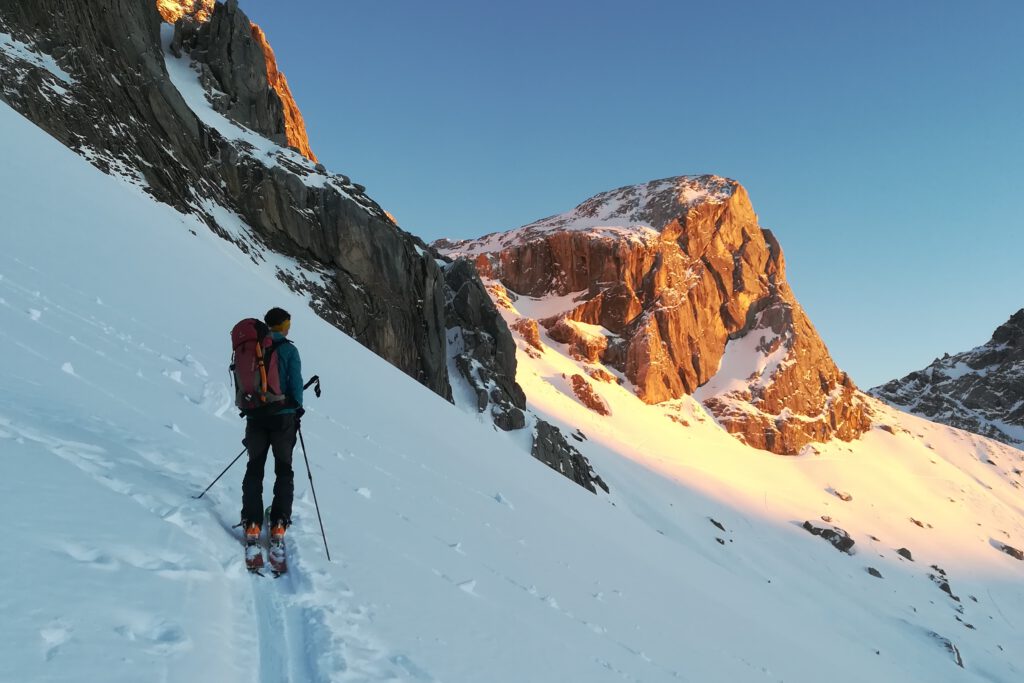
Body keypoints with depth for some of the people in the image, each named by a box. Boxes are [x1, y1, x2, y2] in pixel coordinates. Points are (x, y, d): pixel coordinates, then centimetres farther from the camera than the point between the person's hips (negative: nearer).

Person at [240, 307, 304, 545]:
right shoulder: (289, 350, -7)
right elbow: (295, 384, -9)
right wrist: (297, 410, 5)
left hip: (255, 416, 3)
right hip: (283, 417, -3)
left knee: (254, 469, 12)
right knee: (284, 469, 9)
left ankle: (252, 523, 5)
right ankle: (279, 524, 1)